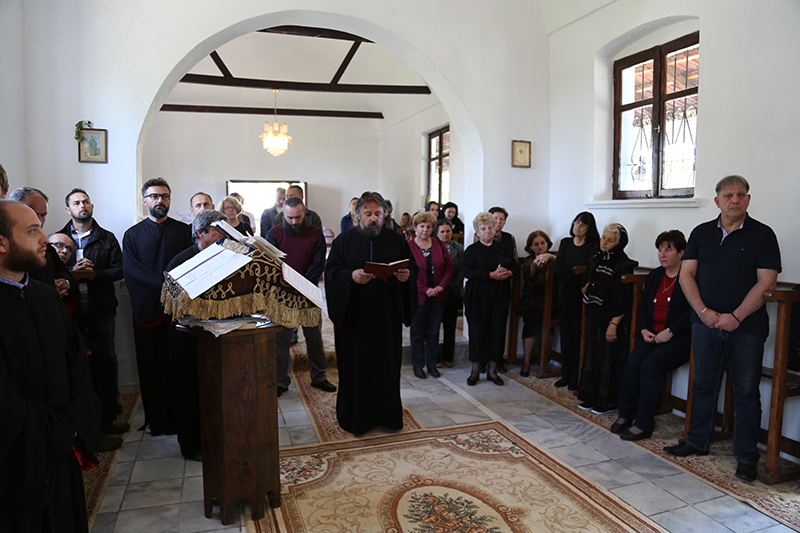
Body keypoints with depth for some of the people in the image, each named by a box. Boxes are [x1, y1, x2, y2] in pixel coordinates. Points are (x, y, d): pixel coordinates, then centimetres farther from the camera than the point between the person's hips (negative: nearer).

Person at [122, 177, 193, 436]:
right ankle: (156, 420, 14)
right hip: (147, 309, 1)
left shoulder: (184, 231, 11)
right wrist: (164, 284, -16)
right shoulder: (132, 235, 12)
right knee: (151, 367, 4)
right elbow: (130, 270, -2)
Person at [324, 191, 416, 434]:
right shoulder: (344, 240, 3)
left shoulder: (396, 240, 9)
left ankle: (387, 414, 22)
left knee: (388, 365, 7)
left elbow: (413, 267, 9)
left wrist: (407, 275, -14)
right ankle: (355, 416, 17)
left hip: (387, 316, 2)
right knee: (355, 366, 3)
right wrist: (351, 276, -22)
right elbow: (331, 271, -3)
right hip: (355, 316, -2)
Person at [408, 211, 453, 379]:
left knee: (433, 331, 12)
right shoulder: (408, 247, -6)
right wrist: (425, 289, -16)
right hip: (418, 296, -3)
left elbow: (449, 266, 6)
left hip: (438, 296, 3)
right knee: (418, 332, 7)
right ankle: (418, 365, 20)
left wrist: (441, 285, -7)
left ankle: (432, 364, 24)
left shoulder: (439, 244, 5)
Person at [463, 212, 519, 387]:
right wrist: (491, 275, -20)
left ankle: (492, 371, 17)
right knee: (478, 332, 1)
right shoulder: (472, 250, 1)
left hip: (500, 298, 3)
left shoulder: (502, 248, 13)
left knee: (498, 332, 4)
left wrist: (509, 272, -8)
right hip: (478, 299, -3)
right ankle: (475, 371, 14)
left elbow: (516, 266, 15)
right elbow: (467, 272, -13)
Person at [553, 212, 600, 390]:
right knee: (565, 335, 8)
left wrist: (568, 272, -14)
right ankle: (566, 375, 18)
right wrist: (574, 272, -14)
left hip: (581, 297, -4)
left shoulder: (593, 245, -4)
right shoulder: (566, 243, 10)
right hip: (565, 295, 5)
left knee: (578, 337, -3)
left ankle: (576, 378, 6)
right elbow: (557, 268, -1)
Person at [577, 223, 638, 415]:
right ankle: (591, 398, 23)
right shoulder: (596, 258, 10)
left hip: (611, 319, -8)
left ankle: (607, 401, 11)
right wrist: (586, 289, 5)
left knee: (608, 358, -1)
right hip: (594, 316, 8)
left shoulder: (623, 265, -14)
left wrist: (614, 324, -21)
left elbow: (623, 299, -18)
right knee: (592, 355, 12)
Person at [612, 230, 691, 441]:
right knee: (632, 362, -20)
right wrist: (644, 329, 2)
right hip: (651, 335, 6)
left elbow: (692, 312, -13)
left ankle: (644, 424, -16)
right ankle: (625, 414, -6)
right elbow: (643, 306, 18)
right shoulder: (654, 276, 16)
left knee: (650, 365, -27)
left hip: (679, 338, -6)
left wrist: (669, 332, -18)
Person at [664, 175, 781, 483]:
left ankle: (746, 458, 14)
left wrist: (736, 316, -15)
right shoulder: (701, 233, 9)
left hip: (746, 327, -3)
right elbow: (686, 275, 3)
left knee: (747, 392, 3)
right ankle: (697, 442, 25)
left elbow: (766, 281, -8)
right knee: (704, 385, 11)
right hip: (706, 322, 3)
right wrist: (703, 311, -9)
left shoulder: (762, 235, -1)